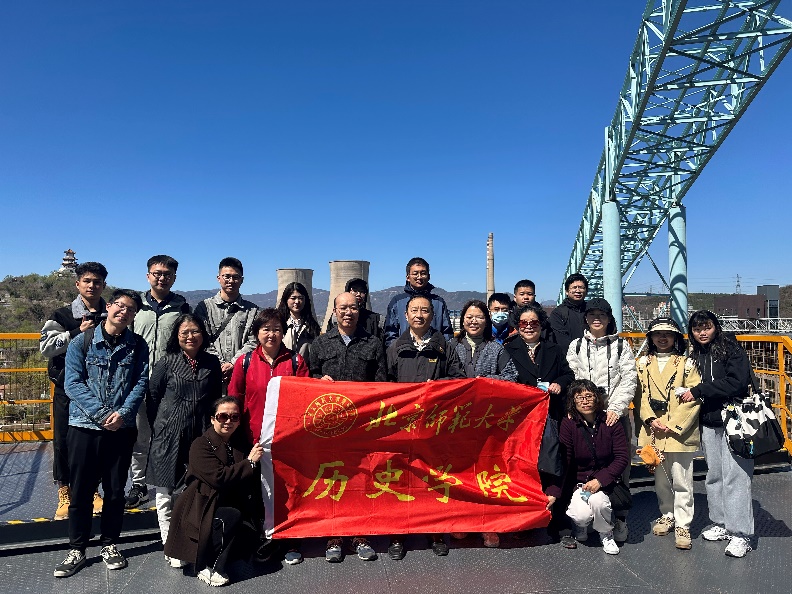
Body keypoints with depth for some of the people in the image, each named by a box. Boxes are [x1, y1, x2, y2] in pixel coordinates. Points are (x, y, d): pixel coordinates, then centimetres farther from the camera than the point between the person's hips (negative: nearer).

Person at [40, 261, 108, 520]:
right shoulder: (62, 315, 2)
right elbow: (46, 346, -8)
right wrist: (78, 332, -16)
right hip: (68, 387, 0)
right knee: (63, 441, 6)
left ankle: (93, 489, 24)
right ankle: (64, 494, 21)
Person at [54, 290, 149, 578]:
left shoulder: (138, 346, 3)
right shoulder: (81, 342, -1)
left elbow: (141, 383, -2)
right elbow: (73, 383, -7)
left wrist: (123, 413, -17)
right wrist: (101, 414, -16)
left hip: (122, 428, 1)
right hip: (84, 426, -1)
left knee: (115, 490, 11)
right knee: (81, 490, 7)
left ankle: (109, 544, 28)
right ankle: (76, 549, 23)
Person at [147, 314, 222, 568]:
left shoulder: (212, 363, 5)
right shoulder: (166, 363, -3)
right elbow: (153, 397, 1)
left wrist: (211, 429, 9)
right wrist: (159, 430, 2)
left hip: (201, 435, 2)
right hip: (169, 437, -2)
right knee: (165, 492, 5)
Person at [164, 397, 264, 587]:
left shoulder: (241, 443, 7)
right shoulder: (201, 445, -10)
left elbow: (251, 481, 8)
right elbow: (219, 477, -24)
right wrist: (249, 462, -16)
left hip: (232, 505, 5)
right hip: (203, 510, -5)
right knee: (232, 516, -31)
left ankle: (218, 565, 3)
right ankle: (205, 566, -9)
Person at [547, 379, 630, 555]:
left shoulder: (610, 422, -5)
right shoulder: (568, 424, -9)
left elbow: (622, 457, -6)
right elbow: (563, 462, -10)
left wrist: (600, 480, -18)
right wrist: (553, 493, -18)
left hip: (606, 481, 1)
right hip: (578, 482, 0)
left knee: (597, 500, -31)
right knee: (582, 515, -26)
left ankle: (606, 534, 3)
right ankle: (581, 524, 15)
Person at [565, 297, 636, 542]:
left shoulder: (621, 345, 8)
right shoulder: (576, 345, 12)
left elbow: (629, 379, 1)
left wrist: (616, 407, -10)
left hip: (614, 415, -1)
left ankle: (619, 519, 12)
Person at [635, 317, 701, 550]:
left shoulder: (686, 364, -1)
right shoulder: (643, 363, 8)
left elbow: (693, 399, -7)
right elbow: (640, 395, 6)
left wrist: (673, 426, -13)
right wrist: (650, 420, -9)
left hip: (679, 432, -3)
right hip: (652, 432, 4)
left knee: (681, 481, 0)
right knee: (660, 479, 16)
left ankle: (682, 525, 12)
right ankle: (667, 515, 33)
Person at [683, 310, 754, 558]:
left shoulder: (732, 350, -6)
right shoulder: (695, 356, 13)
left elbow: (737, 383, -18)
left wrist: (698, 391, -16)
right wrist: (689, 394, 0)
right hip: (708, 425, 6)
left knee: (735, 477, -5)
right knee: (714, 476, 12)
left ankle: (741, 534, 3)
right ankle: (721, 524, 25)